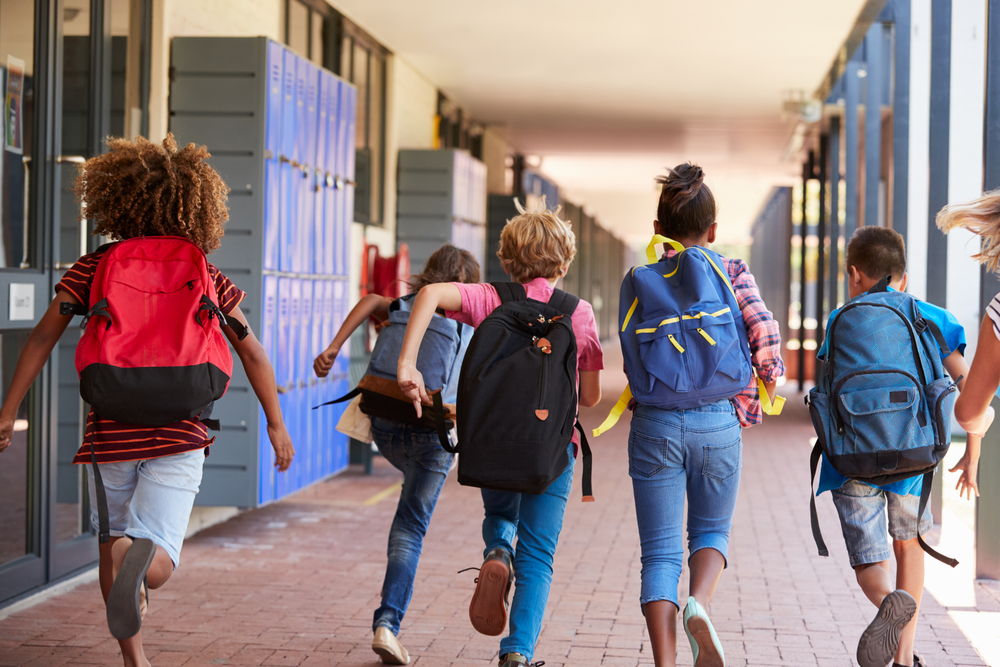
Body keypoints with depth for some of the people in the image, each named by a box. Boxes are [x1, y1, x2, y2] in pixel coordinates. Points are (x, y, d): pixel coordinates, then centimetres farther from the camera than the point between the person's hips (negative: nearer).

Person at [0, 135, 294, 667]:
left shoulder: (92, 269, 3)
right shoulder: (204, 275, 5)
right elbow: (252, 353, 7)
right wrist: (276, 425, 15)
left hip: (110, 433, 1)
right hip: (179, 438, -1)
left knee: (111, 548, 21)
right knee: (156, 567, -8)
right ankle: (138, 558, -44)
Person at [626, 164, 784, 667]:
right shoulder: (733, 273, 2)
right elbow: (764, 332, -10)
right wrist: (750, 402, 2)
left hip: (655, 423, 0)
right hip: (718, 421, 0)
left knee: (660, 552, 5)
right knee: (711, 531, 21)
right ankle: (698, 603, -9)